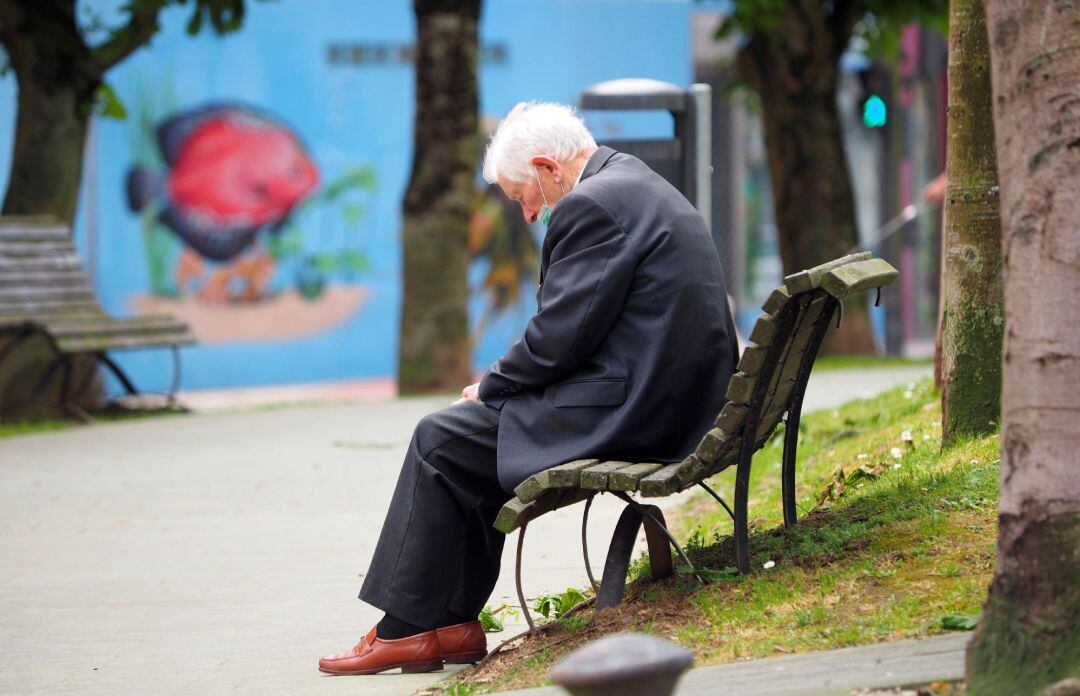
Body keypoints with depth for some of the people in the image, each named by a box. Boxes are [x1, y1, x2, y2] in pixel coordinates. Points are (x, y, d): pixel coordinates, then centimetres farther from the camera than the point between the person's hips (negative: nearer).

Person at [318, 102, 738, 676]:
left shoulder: (591, 206, -15)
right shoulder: (641, 187, 19)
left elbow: (558, 337, -18)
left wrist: (490, 387, -1)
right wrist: (498, 388, 14)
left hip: (628, 409, -11)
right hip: (674, 404, 11)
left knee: (441, 440, 0)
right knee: (470, 438, 18)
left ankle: (407, 629, 7)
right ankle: (451, 624, 16)